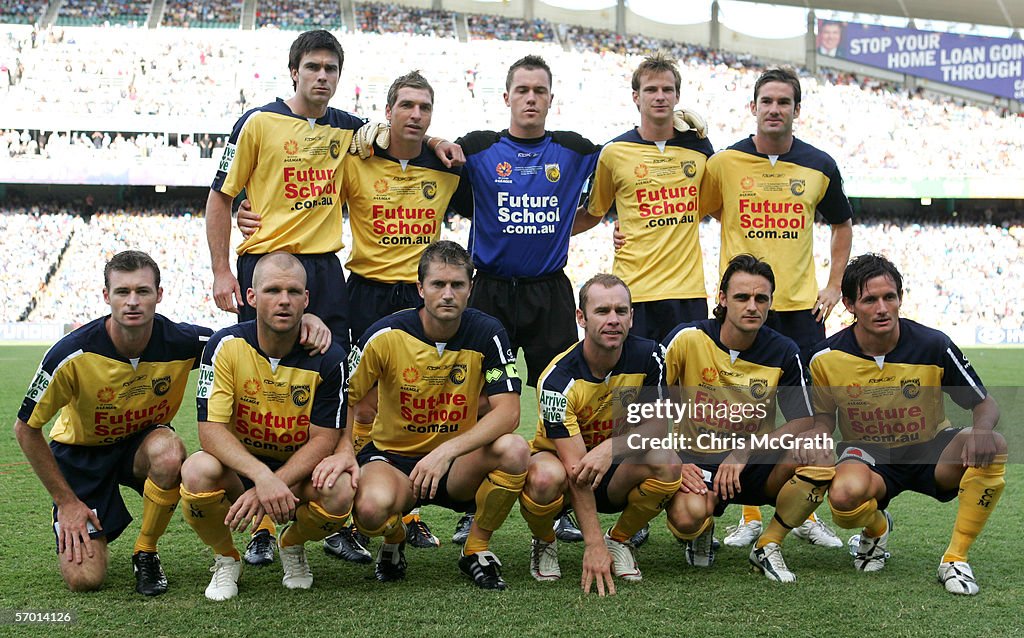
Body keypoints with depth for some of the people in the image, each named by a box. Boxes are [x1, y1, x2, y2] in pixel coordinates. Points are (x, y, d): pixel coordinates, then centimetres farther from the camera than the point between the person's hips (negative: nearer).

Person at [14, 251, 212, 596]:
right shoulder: (72, 354, -28)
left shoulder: (182, 342, -24)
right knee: (83, 578, -15)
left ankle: (145, 552, -10)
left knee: (169, 452, -36)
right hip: (80, 451, -1)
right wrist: (65, 500, -10)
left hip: (143, 443, 2)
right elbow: (26, 428, -14)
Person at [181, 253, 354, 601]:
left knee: (339, 492, -32)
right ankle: (225, 559, -1)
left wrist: (272, 486, -27)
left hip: (299, 471, 0)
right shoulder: (226, 346, -14)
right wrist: (262, 476, -37)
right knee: (197, 471, -34)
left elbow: (323, 440, -12)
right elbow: (210, 431, -20)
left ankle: (293, 546, 6)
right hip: (238, 466, 0)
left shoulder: (328, 357, -13)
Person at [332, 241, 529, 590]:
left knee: (514, 449, -30)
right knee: (372, 508, -36)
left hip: (459, 464, 2)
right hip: (393, 455, -1)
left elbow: (508, 410, -18)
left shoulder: (487, 333, -11)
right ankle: (394, 541, 6)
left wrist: (447, 451, -30)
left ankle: (476, 548, -4)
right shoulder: (387, 335, -12)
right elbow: (346, 397, -3)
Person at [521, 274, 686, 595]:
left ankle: (618, 540, -1)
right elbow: (576, 468, -29)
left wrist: (611, 447, -33)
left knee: (667, 464, -28)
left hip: (616, 474, 3)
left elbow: (659, 427, -11)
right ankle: (544, 543, -2)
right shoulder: (558, 379, -25)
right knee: (546, 477, -38)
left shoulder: (648, 356, -14)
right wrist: (593, 545, -34)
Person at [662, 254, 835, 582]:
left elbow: (804, 422, -6)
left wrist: (744, 452, -19)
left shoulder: (783, 352, -5)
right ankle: (701, 532, 8)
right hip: (696, 460, -2)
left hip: (755, 467, 2)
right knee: (688, 514, -36)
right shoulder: (687, 338, -10)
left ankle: (767, 547, -6)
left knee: (819, 451, -27)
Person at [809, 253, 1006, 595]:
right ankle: (877, 528, 5)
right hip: (867, 453, -1)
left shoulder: (933, 345, -14)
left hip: (930, 450, 1)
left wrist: (981, 432, -30)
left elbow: (986, 404, -6)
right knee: (844, 494, -37)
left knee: (994, 446, -31)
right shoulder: (827, 358, -11)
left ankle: (955, 558, -16)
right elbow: (824, 416, 6)